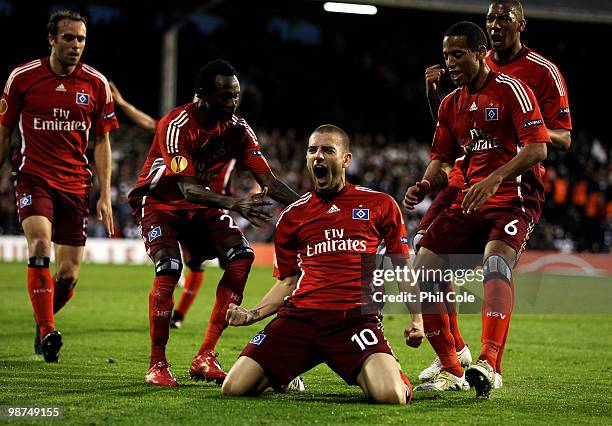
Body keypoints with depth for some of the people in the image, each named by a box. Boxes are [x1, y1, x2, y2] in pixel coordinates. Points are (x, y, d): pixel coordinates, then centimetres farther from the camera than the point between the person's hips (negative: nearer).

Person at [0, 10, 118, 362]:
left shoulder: (96, 83, 2)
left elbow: (102, 142, 8)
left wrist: (105, 196, 2)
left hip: (75, 183, 2)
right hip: (33, 177, -2)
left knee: (70, 274, 2)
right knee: (40, 246, -25)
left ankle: (44, 321, 30)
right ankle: (48, 332, -24)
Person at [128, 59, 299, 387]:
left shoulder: (237, 128, -8)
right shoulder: (176, 125, -26)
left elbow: (267, 181, -7)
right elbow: (187, 188, -35)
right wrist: (234, 204, -49)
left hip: (203, 205, 5)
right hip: (160, 202, -5)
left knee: (241, 256, -18)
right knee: (169, 267, -30)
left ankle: (205, 357, -15)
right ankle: (157, 365, -14)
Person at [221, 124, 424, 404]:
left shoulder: (380, 205, 11)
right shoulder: (292, 216, 18)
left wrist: (416, 318, 6)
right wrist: (253, 314, 8)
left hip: (355, 316, -3)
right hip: (300, 315, 3)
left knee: (391, 396, -27)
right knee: (233, 389, -10)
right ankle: (286, 377, 25)